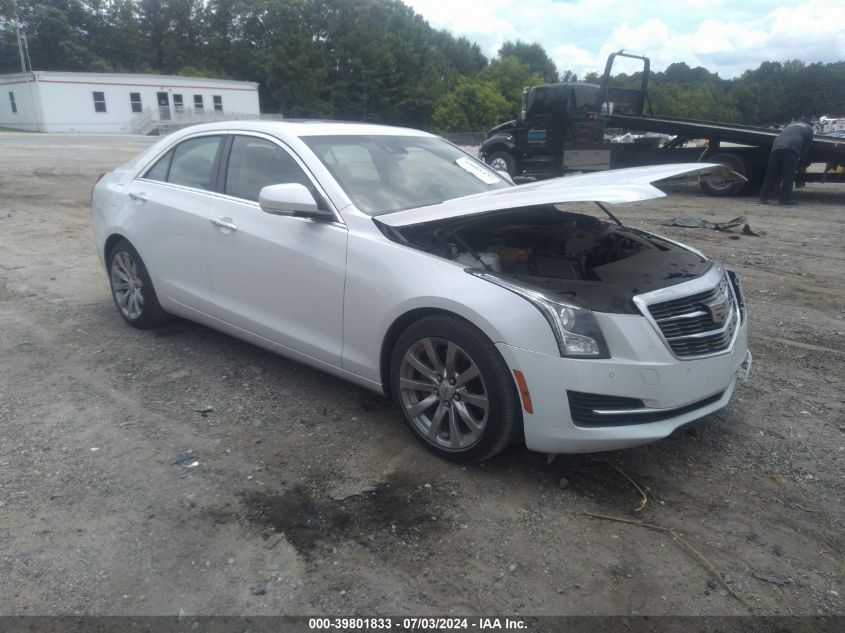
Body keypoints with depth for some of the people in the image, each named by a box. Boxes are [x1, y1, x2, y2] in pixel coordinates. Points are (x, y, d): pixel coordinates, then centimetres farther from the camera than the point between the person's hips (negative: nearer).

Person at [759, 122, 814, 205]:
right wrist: (800, 159, 31)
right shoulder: (809, 129, 25)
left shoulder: (790, 126, 39)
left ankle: (763, 197, 3)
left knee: (771, 175, 5)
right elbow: (806, 147, 19)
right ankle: (785, 198, -4)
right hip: (791, 148, -4)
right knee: (788, 176, -1)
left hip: (776, 147, 4)